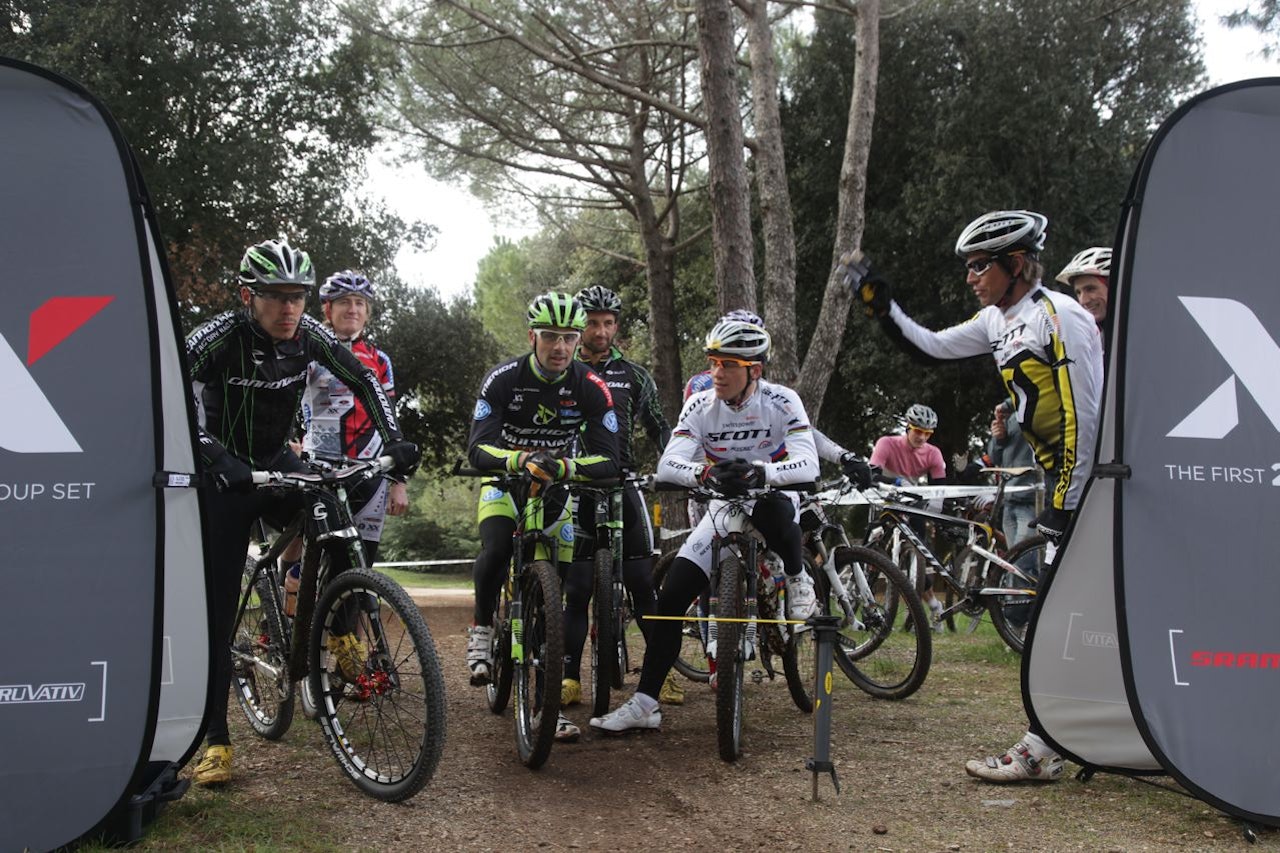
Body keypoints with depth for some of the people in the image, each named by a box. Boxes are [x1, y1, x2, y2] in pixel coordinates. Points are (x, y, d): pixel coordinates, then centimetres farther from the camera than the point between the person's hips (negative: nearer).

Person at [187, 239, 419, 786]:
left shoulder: (309, 335, -11)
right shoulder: (220, 336, -23)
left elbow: (363, 382, -1)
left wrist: (395, 441, -14)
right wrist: (212, 452, -51)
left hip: (278, 464, 4)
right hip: (225, 478, -4)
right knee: (217, 612, -4)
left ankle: (337, 627, 3)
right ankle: (216, 741, 4)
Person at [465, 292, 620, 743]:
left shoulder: (591, 388, -18)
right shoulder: (503, 379, -20)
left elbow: (608, 460, -23)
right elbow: (477, 449, -29)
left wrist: (564, 466, -44)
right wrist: (520, 459, -50)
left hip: (557, 487, 1)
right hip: (505, 481, -1)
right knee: (495, 553, -31)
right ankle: (482, 629, -1)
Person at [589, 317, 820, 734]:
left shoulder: (781, 402, -17)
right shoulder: (700, 406, -11)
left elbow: (808, 464, -28)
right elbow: (667, 466, -21)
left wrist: (759, 472, -48)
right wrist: (705, 472, -44)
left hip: (773, 501, -3)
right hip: (722, 510, 3)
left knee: (773, 508, -41)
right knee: (670, 598, -11)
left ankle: (797, 578, -9)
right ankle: (644, 704, -2)